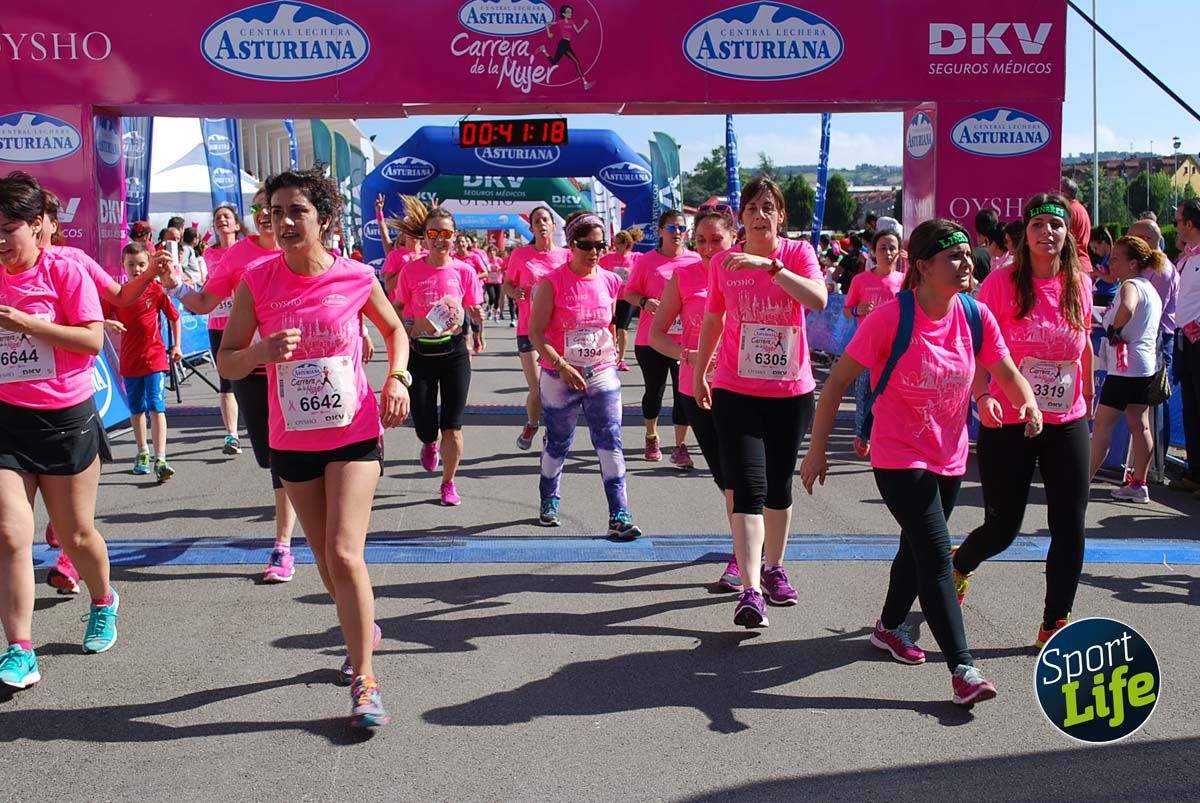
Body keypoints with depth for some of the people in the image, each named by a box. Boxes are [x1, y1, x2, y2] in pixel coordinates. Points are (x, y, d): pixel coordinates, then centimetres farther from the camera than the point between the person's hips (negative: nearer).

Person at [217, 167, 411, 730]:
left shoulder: (357, 278, -9)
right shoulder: (257, 281, -7)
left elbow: (394, 329, 11)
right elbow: (226, 362, -4)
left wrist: (397, 377, -7)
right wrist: (261, 351, -25)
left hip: (355, 433, -3)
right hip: (293, 439, 3)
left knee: (344, 554, -14)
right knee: (325, 556, 15)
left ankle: (364, 682, -4)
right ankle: (364, 629, 43)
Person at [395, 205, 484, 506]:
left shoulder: (464, 271, -2)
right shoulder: (411, 270, -3)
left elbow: (475, 312, 6)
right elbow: (397, 310, 6)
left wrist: (477, 316, -16)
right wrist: (412, 327, -12)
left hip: (454, 353, 0)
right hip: (419, 354, 0)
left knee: (452, 427, 1)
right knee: (424, 427, 3)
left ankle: (448, 483, 21)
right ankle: (430, 444, 42)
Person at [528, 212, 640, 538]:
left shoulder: (610, 281, 2)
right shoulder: (553, 282, -11)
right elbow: (535, 332, -13)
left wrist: (611, 352, 9)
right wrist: (562, 366, -21)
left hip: (602, 375, 2)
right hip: (559, 377, -2)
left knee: (610, 441, -8)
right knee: (558, 442, 13)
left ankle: (619, 515, -8)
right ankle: (548, 503, 35)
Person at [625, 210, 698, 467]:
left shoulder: (696, 260, 4)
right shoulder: (646, 261, -1)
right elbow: (629, 293, 3)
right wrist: (644, 302, -17)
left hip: (686, 338, 1)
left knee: (683, 393, -1)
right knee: (654, 391, 13)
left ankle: (680, 447, 5)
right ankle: (651, 438, 33)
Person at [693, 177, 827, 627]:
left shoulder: (798, 253, -4)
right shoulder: (723, 263, 1)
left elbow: (818, 300, -24)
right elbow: (713, 319, 14)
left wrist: (769, 265, -31)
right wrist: (699, 372, 18)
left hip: (791, 391, 1)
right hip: (736, 391, -1)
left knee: (779, 485, 15)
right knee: (749, 487, -10)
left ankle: (773, 567, 35)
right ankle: (750, 591, -14)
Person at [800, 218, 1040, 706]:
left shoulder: (976, 316, -5)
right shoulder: (890, 318, -20)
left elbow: (1008, 374, 1)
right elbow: (837, 382, -15)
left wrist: (1029, 405, -22)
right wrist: (817, 450, -15)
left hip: (949, 458, 6)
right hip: (899, 459, -6)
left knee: (918, 549, 22)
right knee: (936, 555, -12)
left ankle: (889, 626, 46)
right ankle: (962, 669, -7)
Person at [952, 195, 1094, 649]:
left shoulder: (1080, 284, 3)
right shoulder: (1002, 282, -9)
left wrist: (1088, 398, 25)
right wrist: (982, 397, -25)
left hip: (1067, 425, 4)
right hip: (1008, 425, -4)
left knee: (1070, 530, 1)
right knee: (1002, 528, 6)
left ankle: (1054, 626, 15)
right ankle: (959, 566, 40)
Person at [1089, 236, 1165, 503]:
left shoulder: (1131, 286, -15)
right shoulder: (1150, 288, 14)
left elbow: (1127, 308, -38)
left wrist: (1115, 329, -22)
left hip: (1126, 366, -10)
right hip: (1146, 364, 10)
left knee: (1102, 424, -5)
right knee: (1139, 425, 11)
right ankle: (1138, 484, 15)